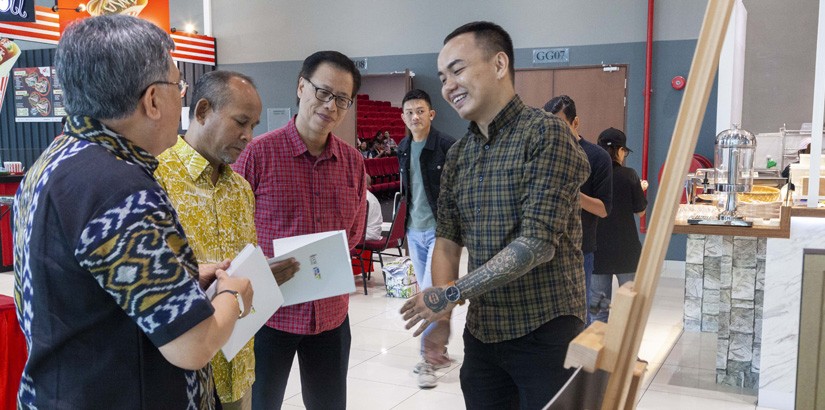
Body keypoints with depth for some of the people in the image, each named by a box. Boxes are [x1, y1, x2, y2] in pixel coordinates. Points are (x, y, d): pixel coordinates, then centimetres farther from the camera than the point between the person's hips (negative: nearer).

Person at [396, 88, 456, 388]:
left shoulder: (447, 146, -11)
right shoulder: (403, 148, 8)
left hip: (438, 230, -7)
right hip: (414, 231, 7)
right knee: (423, 292, 13)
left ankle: (428, 360, 2)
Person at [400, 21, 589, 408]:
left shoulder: (546, 133, -13)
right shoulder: (458, 154, 8)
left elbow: (538, 243, -21)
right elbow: (447, 239, 9)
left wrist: (451, 294, -18)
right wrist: (440, 314, -6)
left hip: (545, 333, -6)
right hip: (482, 333, 6)